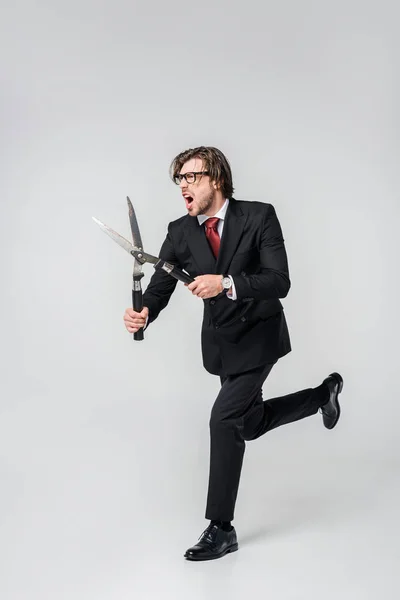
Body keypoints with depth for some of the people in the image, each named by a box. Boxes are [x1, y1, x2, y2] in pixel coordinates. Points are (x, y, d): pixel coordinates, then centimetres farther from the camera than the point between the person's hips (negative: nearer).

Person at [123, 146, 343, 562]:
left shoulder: (259, 216, -18)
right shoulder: (179, 232, -6)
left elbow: (280, 282, -24)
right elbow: (160, 286, -10)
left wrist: (226, 284, -39)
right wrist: (144, 313, -33)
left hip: (258, 336, -6)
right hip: (220, 340, 6)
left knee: (225, 418, -16)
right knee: (252, 423, 17)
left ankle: (221, 528, -2)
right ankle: (324, 393, 45)